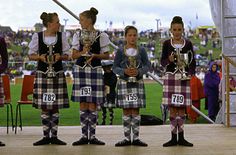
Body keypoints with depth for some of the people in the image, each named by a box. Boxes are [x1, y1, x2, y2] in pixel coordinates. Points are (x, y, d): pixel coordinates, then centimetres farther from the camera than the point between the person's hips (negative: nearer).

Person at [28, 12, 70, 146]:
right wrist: (40, 57, -14)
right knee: (44, 107, 2)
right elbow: (31, 55, 5)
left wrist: (60, 56, -12)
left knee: (56, 107, 2)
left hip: (58, 73, 1)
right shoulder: (37, 36, 1)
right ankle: (46, 136, 11)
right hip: (42, 73, -1)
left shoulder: (62, 36, 5)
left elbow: (67, 55, 9)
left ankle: (54, 136, 10)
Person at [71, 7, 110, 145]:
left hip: (95, 70, -2)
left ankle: (92, 136, 6)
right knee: (83, 104, 3)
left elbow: (106, 55, 3)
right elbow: (74, 55, 6)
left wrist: (94, 55, -13)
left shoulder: (101, 36, 2)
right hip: (80, 70, 2)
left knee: (93, 104, -2)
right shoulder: (78, 35, 9)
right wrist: (83, 51, -13)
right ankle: (84, 136, 9)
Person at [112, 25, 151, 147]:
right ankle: (127, 138, 8)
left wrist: (139, 71, -16)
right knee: (126, 111, 2)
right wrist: (124, 71, -18)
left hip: (137, 82, 1)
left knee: (135, 110, 1)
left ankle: (136, 138, 7)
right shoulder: (121, 51, 1)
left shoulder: (141, 51, 4)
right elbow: (115, 67, 0)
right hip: (124, 82, 0)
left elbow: (147, 65, 2)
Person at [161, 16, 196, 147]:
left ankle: (181, 137, 10)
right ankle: (174, 137, 8)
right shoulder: (167, 44, 4)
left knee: (181, 108, 2)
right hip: (170, 77, 0)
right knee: (172, 109, 1)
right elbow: (162, 62, 4)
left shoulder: (188, 44, 5)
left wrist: (190, 73, -9)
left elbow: (193, 62, 7)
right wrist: (169, 60, -17)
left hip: (184, 77, 0)